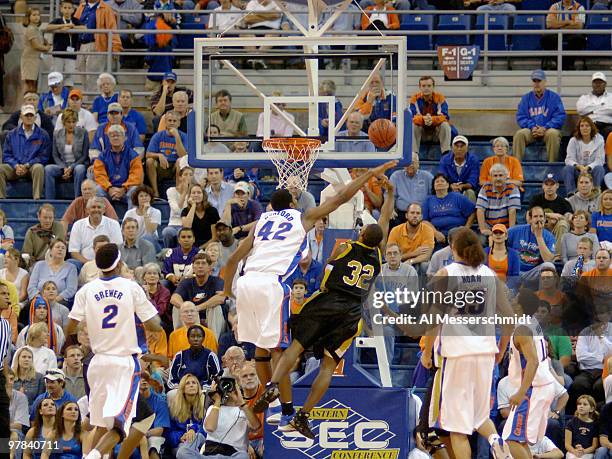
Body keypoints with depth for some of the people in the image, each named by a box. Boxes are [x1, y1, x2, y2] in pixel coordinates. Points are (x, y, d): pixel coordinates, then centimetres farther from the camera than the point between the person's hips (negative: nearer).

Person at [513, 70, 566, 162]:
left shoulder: (554, 97, 5)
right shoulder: (526, 98, 13)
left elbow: (560, 116, -3)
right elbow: (520, 117, 7)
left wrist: (545, 128, -15)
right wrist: (532, 127, -12)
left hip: (548, 130, -2)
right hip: (531, 131, 2)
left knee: (553, 134, -35)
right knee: (519, 134, -27)